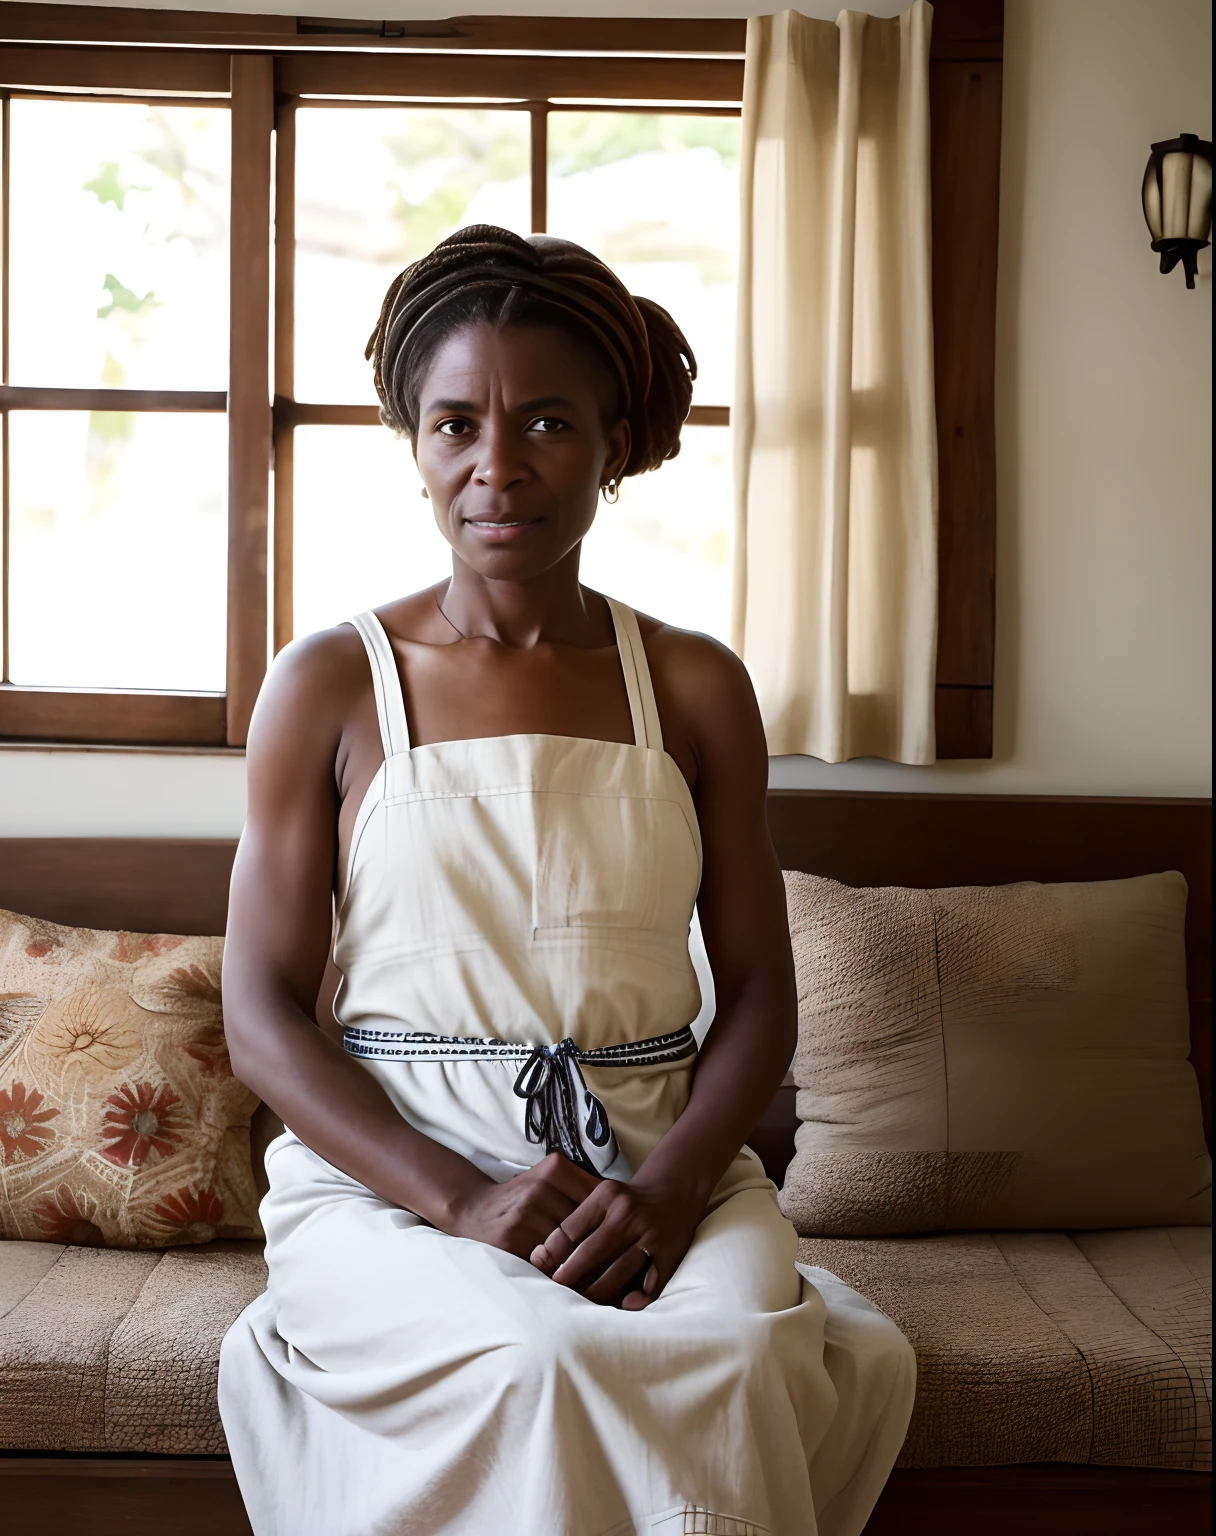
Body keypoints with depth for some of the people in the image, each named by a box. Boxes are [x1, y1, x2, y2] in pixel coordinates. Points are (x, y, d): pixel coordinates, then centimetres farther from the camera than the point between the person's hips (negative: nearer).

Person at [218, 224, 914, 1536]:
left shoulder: (697, 689, 8)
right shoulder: (328, 687, 3)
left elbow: (758, 996, 6)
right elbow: (261, 1019, -1)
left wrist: (668, 1191, -14)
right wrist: (464, 1197, -16)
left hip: (662, 1169, 2)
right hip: (387, 1173, -1)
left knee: (736, 1355, -29)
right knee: (539, 1360, -31)